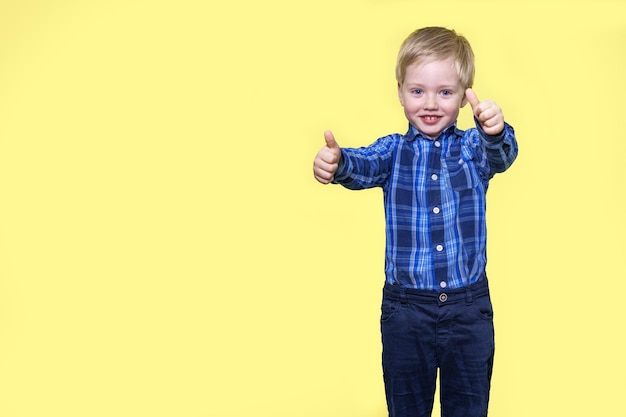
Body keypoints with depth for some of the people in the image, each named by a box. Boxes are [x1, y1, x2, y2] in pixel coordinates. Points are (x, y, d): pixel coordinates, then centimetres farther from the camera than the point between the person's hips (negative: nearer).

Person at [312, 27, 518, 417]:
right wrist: (337, 162, -42)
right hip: (405, 308, 0)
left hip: (470, 307, 0)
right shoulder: (394, 150, 0)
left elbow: (501, 155, -19)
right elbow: (365, 165, -18)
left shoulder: (473, 147, 1)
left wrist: (495, 131, -44)